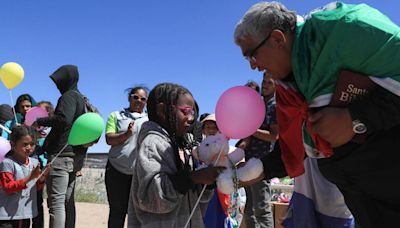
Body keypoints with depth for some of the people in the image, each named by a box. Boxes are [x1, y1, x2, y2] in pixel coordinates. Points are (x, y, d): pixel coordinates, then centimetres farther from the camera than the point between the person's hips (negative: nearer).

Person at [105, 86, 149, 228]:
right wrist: (126, 134, -21)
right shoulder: (116, 116, 7)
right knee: (117, 210, 7)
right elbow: (109, 139, -5)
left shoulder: (150, 120, 10)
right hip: (117, 170, 0)